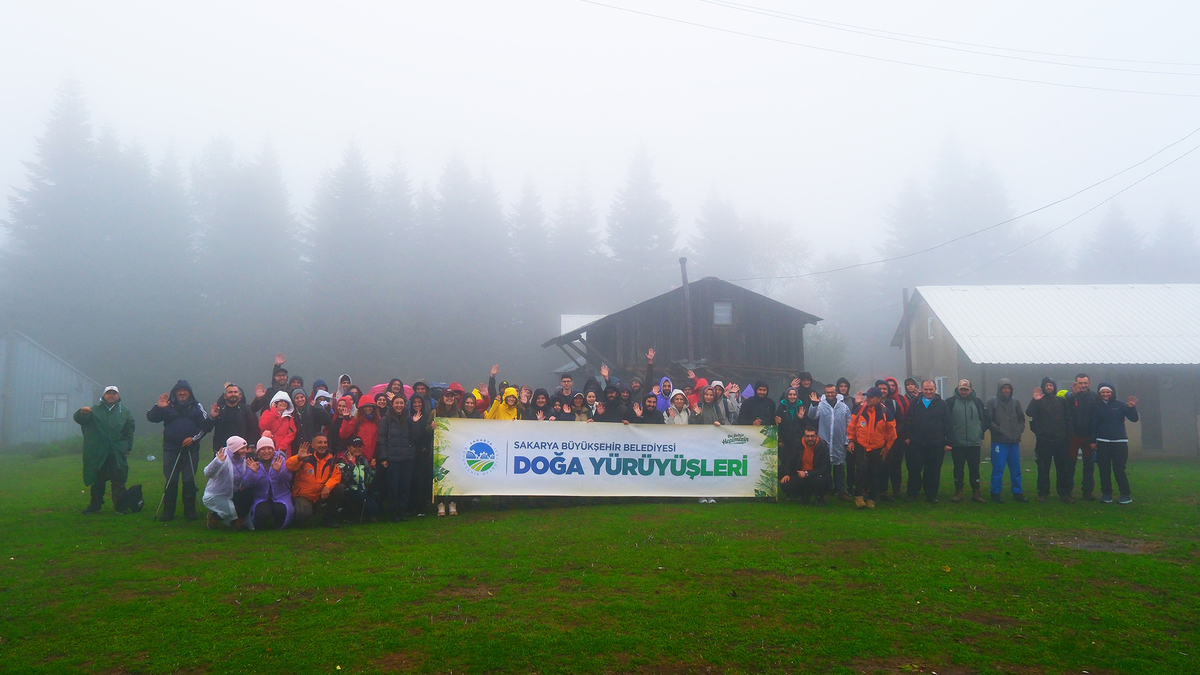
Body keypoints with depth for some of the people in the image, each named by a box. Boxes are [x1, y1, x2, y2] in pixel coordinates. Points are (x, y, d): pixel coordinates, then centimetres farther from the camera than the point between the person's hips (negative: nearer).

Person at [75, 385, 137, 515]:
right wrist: (82, 412, -24)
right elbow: (79, 419, 0)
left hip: (117, 453, -1)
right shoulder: (95, 410, 11)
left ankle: (120, 506, 0)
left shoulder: (125, 412, 12)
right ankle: (95, 505, 16)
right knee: (97, 480, 7)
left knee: (119, 480, -3)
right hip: (98, 452, 1)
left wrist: (128, 448, 3)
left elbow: (130, 430, 11)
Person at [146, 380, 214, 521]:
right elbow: (151, 417, 0)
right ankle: (168, 511, 7)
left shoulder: (196, 406, 9)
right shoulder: (168, 406, 8)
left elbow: (207, 424, 4)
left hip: (191, 450, 0)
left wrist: (194, 438, -5)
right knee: (170, 481, 0)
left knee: (189, 481, 1)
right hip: (171, 450, 0)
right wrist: (158, 407, -18)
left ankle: (190, 510, 9)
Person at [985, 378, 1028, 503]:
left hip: (1014, 441, 5)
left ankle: (1017, 493, 20)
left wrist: (1020, 429, 4)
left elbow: (1021, 418, 19)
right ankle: (995, 493, 6)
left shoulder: (1016, 402, 12)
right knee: (998, 469, -3)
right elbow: (988, 420, -8)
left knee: (1016, 469, 11)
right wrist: (998, 430, -15)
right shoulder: (992, 402, -3)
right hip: (999, 441, -5)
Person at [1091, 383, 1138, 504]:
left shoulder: (1120, 405, 3)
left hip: (1119, 442, -2)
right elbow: (1094, 425, 5)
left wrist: (1131, 408, -20)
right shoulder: (1097, 407, 7)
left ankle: (1126, 494, 2)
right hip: (1102, 442, 2)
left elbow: (1134, 419, -2)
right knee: (1104, 469, 3)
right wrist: (1092, 441, 0)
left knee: (1119, 469, -6)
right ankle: (1106, 494, 9)